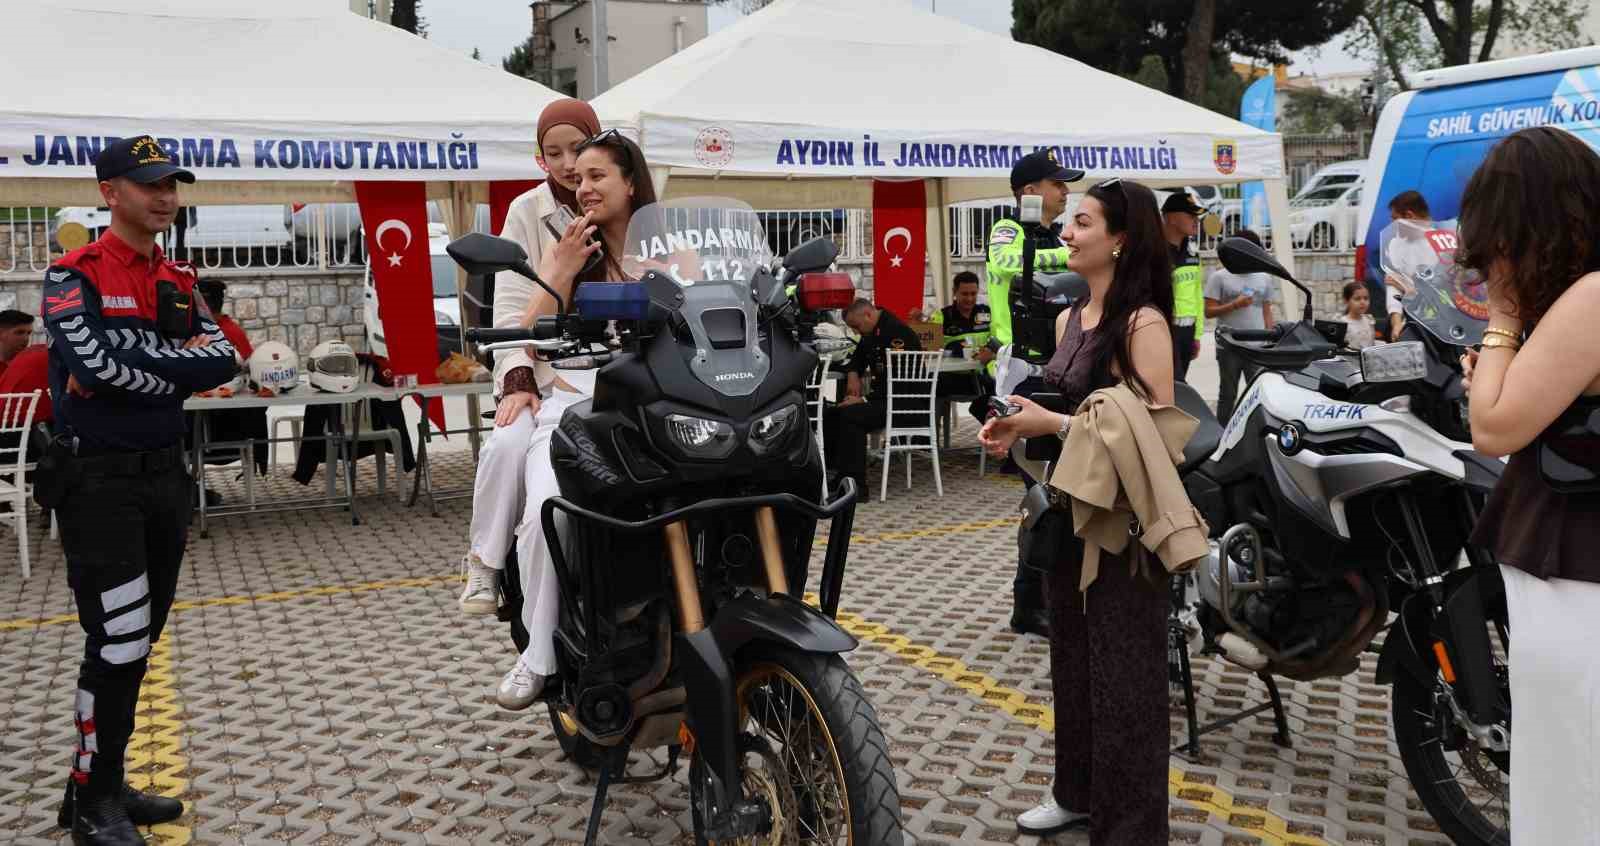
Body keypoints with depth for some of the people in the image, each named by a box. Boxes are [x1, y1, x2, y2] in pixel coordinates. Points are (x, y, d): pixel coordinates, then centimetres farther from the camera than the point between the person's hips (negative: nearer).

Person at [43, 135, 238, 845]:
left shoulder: (177, 284, 12)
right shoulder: (75, 275, -8)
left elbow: (224, 360, -2)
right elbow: (96, 362, -24)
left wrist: (143, 361, -13)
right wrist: (180, 363, -10)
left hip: (164, 472, 7)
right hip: (98, 479, -7)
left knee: (138, 639, 13)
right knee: (118, 640, -8)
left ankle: (107, 785, 26)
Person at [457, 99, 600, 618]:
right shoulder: (527, 211, 8)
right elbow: (511, 306, -1)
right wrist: (518, 380, -15)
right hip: (546, 371, 0)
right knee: (507, 446, -28)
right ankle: (483, 565, -12)